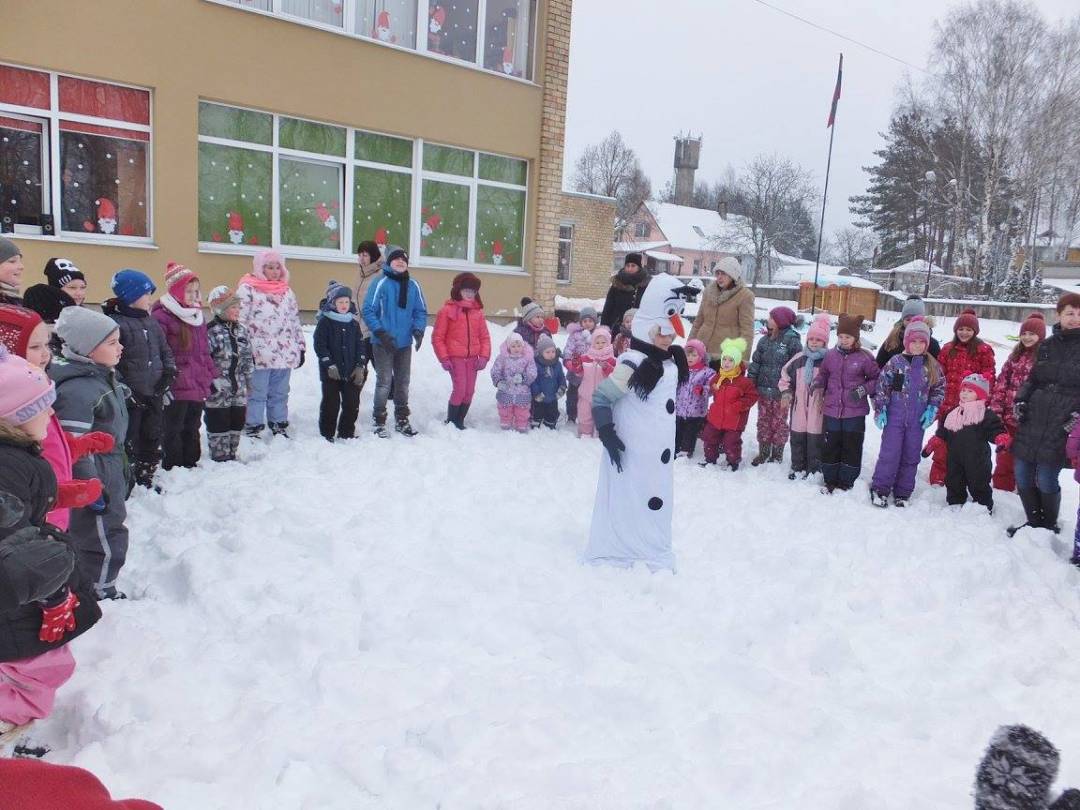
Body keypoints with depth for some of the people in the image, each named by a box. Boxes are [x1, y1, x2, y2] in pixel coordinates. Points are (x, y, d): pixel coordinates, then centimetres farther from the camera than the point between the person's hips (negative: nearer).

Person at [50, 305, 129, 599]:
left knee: (110, 531, 22)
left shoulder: (105, 376, 6)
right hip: (95, 480, -10)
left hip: (110, 474, 10)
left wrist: (121, 472, 23)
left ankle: (104, 591, 38)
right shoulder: (77, 389, -26)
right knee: (107, 541, 2)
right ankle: (101, 596, 19)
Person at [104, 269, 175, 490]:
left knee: (153, 440, 15)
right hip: (130, 398, -7)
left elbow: (166, 351, 18)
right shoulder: (115, 323, -13)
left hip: (154, 395, 7)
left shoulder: (151, 323, 12)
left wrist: (168, 373, 0)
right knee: (128, 443, -2)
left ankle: (145, 481, 30)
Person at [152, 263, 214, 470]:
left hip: (199, 387, 8)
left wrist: (211, 375, 17)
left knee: (192, 429, 18)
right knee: (173, 430, 3)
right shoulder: (162, 316, -11)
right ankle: (172, 467, 12)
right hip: (176, 389, -8)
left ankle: (191, 463, 29)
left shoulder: (198, 315, 14)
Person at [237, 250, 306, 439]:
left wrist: (300, 347, 16)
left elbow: (295, 322, 20)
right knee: (257, 394, 0)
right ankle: (252, 429, 8)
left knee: (280, 394, 14)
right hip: (259, 354, -6)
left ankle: (280, 428, 23)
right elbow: (240, 321, -9)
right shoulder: (247, 290, -4)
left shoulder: (287, 292, 17)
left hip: (285, 354, 6)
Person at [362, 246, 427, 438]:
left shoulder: (413, 285, 4)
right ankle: (379, 421, 9)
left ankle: (402, 419, 26)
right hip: (383, 343, -5)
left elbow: (421, 311, 9)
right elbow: (368, 311, -11)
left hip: (405, 343, 5)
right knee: (384, 381, -3)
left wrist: (418, 330, -7)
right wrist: (381, 333, -18)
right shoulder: (380, 283, -10)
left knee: (403, 382, 13)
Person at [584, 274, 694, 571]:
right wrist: (607, 434, -21)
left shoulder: (670, 361, 8)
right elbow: (601, 397, -17)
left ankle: (654, 554, 30)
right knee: (630, 500, -1)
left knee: (657, 498, 16)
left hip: (659, 451, 9)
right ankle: (615, 553, 12)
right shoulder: (633, 363, -18)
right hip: (633, 453, -8)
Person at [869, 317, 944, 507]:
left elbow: (939, 388, 12)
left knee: (911, 456, 9)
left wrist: (932, 409, 1)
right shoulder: (895, 362, -5)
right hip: (895, 416, -3)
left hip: (918, 420, 3)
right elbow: (882, 386, -3)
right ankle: (880, 489, 10)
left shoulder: (932, 366, 3)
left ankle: (902, 493, 20)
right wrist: (879, 410, -6)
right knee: (890, 454, -3)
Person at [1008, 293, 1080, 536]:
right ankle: (1034, 523, 27)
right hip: (1033, 419, 5)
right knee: (1022, 475, 7)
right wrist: (1020, 400, 6)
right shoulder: (1047, 345, 13)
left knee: (1046, 481, -4)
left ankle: (1049, 527, 19)